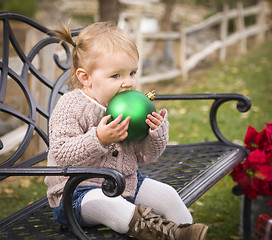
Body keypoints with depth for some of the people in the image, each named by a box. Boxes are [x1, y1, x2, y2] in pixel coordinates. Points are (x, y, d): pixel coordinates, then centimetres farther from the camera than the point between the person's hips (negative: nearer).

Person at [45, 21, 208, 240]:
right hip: (81, 190, -6)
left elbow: (146, 156, 7)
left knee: (165, 194, -8)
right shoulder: (70, 107, -13)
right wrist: (99, 139, -32)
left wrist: (157, 132, -14)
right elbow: (61, 155, -22)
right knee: (104, 202, -36)